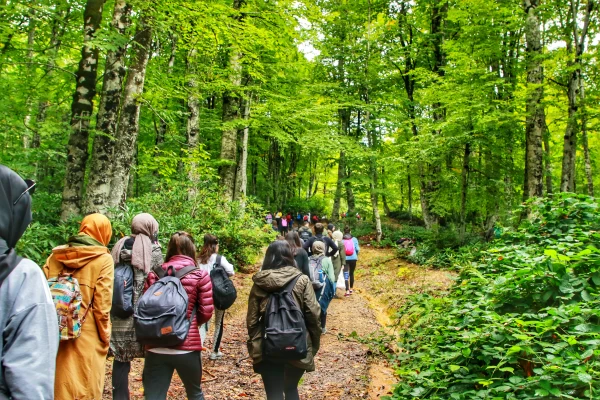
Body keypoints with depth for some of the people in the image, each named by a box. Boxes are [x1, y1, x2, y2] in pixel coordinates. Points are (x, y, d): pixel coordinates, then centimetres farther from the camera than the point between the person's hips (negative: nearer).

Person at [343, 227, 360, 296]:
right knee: (351, 273, 18)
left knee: (346, 275, -4)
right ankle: (351, 289, 30)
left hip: (345, 259, -2)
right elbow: (357, 249, -3)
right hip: (353, 258, 2)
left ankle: (347, 291, -15)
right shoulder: (354, 239, 0)